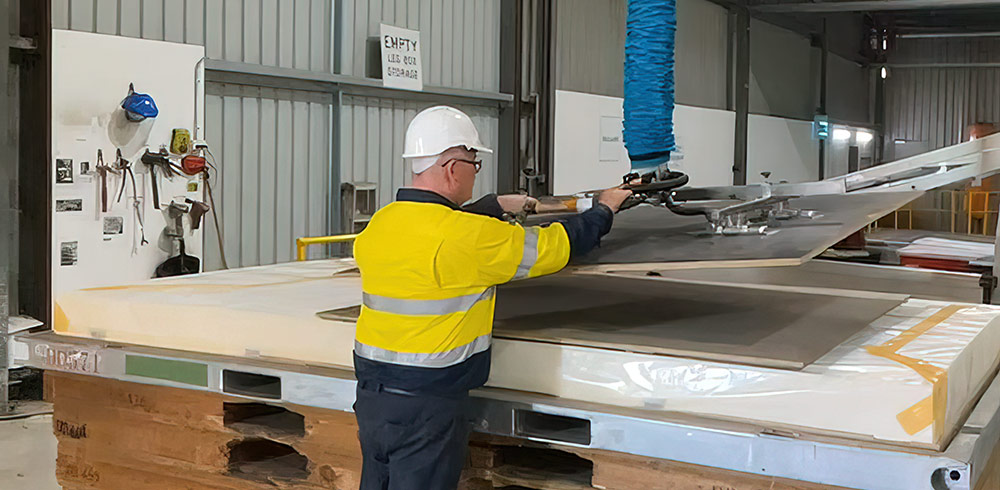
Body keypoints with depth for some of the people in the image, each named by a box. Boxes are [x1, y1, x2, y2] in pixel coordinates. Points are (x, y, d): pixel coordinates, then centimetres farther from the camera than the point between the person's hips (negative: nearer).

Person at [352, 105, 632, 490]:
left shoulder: (380, 223, 3)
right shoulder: (468, 237, -19)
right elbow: (553, 246, -10)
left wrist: (497, 206, 32)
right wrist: (603, 211, 8)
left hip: (371, 395, 8)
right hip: (425, 407, -7)